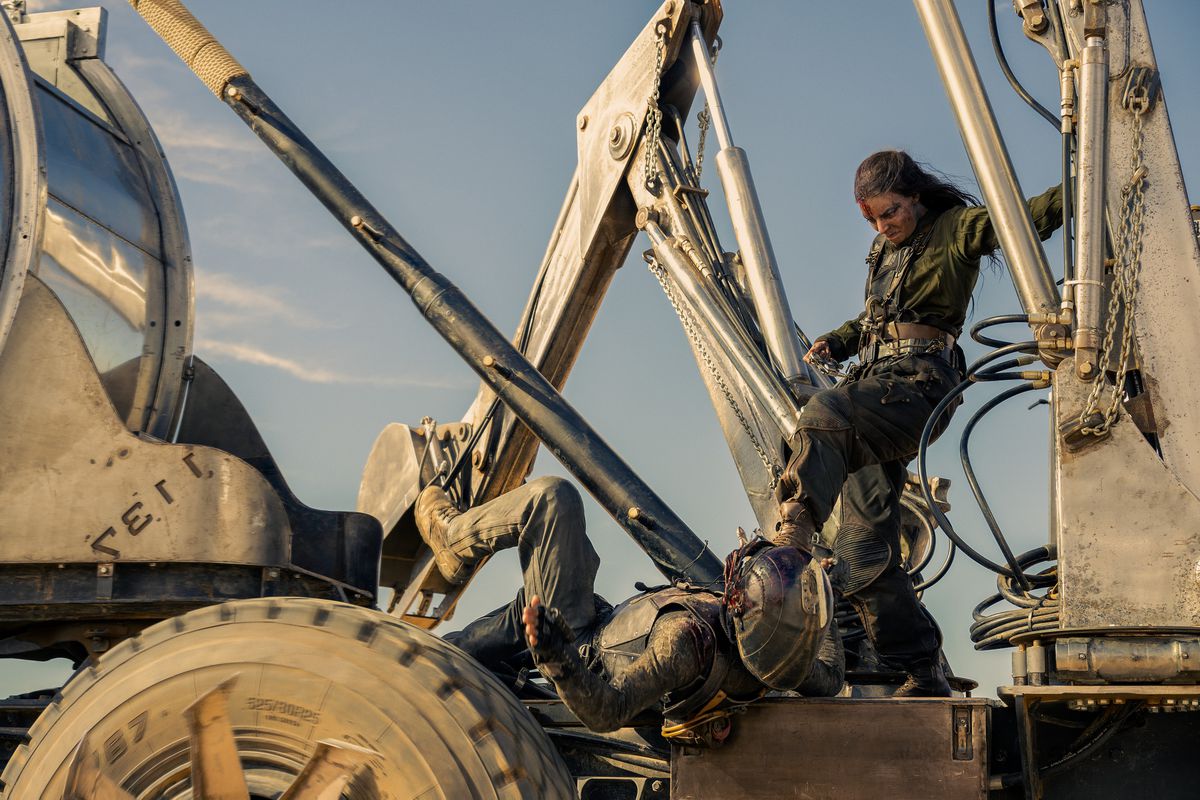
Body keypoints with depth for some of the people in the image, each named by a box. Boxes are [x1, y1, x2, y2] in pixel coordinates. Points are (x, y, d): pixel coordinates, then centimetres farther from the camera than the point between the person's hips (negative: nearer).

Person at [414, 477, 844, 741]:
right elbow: (830, 678, -3)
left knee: (553, 495, -6)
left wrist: (555, 658, -53)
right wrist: (820, 611, 6)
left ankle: (455, 538, 19)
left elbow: (606, 713, -39)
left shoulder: (686, 638, -44)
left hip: (581, 649, -6)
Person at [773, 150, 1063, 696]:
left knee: (826, 414, -38)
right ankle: (923, 676, 5)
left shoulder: (957, 229, 3)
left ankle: (792, 533, -51)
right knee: (863, 553, 0)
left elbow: (1026, 217, -13)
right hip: (875, 386, 8)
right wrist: (835, 342, 20)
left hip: (920, 384, -8)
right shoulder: (885, 249, 25)